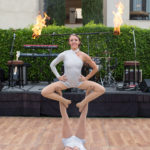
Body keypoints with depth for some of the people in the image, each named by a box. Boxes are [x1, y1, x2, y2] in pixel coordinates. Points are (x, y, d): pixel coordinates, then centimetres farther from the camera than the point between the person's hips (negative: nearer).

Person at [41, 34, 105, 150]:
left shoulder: (83, 55, -7)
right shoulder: (64, 54, -8)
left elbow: (95, 68, 5)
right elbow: (52, 65, 6)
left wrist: (87, 78, -1)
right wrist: (58, 76, -1)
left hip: (79, 82, 1)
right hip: (66, 82, 0)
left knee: (101, 90, -17)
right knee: (45, 92, -20)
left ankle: (83, 103, 1)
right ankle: (64, 101, 4)